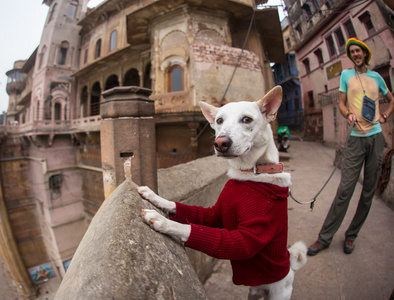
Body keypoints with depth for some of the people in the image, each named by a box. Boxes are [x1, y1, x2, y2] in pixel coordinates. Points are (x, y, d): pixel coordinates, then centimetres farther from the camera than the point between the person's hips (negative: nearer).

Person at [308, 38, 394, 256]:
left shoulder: (376, 77, 15)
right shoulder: (346, 74, 11)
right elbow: (341, 103, 7)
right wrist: (348, 114, -15)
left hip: (376, 137, 3)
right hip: (356, 137, -3)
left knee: (369, 190, 4)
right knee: (345, 189, -10)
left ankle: (351, 235, 18)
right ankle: (325, 237, 0)